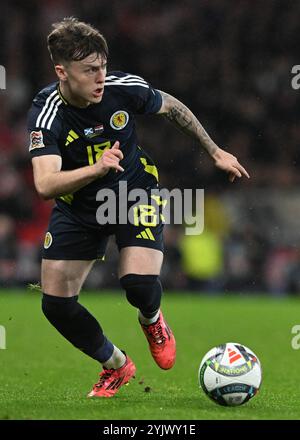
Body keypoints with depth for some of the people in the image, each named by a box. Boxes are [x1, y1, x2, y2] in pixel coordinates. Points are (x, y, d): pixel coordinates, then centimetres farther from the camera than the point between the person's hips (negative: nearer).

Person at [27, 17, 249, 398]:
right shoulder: (46, 114, -26)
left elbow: (172, 108, 1)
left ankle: (152, 320, 15)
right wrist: (96, 169, -54)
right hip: (78, 207, 1)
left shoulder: (124, 88, -21)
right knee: (55, 302, -5)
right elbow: (45, 185, -38)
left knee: (138, 282, -24)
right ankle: (116, 366, 21)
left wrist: (216, 152, 9)